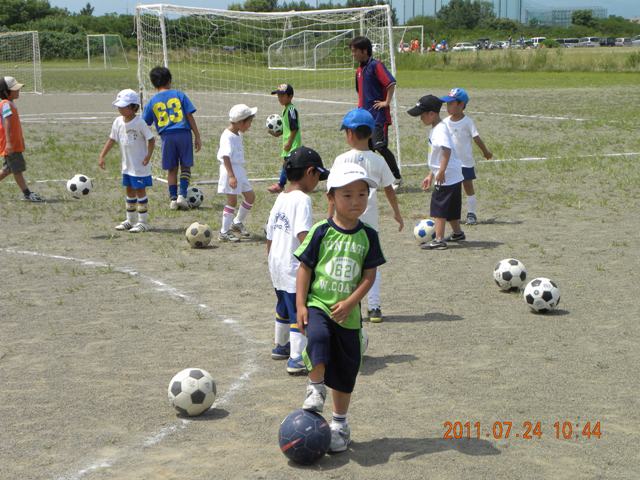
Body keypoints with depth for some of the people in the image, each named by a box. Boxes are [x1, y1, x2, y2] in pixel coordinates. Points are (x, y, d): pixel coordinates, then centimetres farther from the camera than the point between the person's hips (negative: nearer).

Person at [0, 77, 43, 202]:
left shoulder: (10, 104, 15)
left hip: (15, 143, 10)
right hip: (10, 144, -10)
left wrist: (21, 139, 27)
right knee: (17, 169, -4)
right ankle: (27, 193, 0)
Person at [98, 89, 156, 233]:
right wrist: (102, 156, 4)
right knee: (130, 191, 15)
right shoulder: (118, 122, 2)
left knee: (140, 191, -2)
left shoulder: (139, 123, -17)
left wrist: (148, 156, -22)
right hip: (127, 165, 7)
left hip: (140, 166, -7)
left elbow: (151, 139, -13)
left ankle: (143, 222, 5)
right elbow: (112, 139, 8)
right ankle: (130, 220, 25)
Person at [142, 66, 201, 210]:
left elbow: (144, 124, 9)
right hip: (183, 133, -1)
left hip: (167, 136, 1)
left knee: (171, 169, 12)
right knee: (185, 166, 10)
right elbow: (189, 116, -1)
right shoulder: (179, 94, 3)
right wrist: (197, 136, 1)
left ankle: (173, 199, 9)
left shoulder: (152, 102, 8)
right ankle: (182, 195, -3)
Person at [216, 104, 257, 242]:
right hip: (230, 170, -10)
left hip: (239, 170, 10)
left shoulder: (238, 135, 12)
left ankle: (237, 223, 29)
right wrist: (231, 176, -30)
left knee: (250, 197, 13)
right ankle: (224, 233, 3)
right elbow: (226, 157, -24)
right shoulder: (227, 137, -18)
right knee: (232, 200, -5)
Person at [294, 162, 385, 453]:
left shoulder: (368, 236, -1)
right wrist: (300, 305, -9)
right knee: (318, 338, -33)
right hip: (317, 305, -2)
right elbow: (304, 269, -2)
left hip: (348, 312, 2)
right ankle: (316, 390, -9)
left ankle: (340, 423, 27)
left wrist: (350, 302, -15)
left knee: (346, 369, 9)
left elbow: (369, 275, -1)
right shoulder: (321, 232, -6)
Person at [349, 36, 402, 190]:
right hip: (365, 114, 8)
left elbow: (391, 83, -20)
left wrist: (387, 102, -18)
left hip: (378, 114, -8)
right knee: (367, 147, 8)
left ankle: (397, 177, 4)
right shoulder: (359, 70, 14)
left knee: (380, 147, -9)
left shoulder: (375, 65, -12)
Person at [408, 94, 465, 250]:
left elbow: (447, 150, -33)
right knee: (451, 207, 21)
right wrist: (431, 175, 25)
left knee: (439, 208, -7)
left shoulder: (440, 130, -18)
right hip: (452, 177, 10)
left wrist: (441, 171, -36)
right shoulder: (435, 129, 14)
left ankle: (439, 240, -6)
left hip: (446, 177, -10)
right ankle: (457, 233, 35)